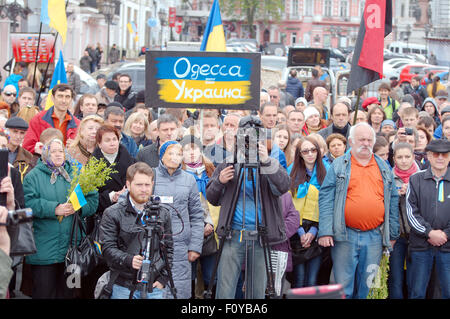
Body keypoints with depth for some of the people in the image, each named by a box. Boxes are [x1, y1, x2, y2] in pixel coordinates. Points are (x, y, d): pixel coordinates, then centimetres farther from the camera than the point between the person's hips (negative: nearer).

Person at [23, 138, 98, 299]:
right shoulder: (34, 176, 1)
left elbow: (93, 199, 5)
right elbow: (28, 202, -12)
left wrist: (78, 208, -14)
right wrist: (54, 209, -21)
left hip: (70, 246, 4)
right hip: (44, 248, -4)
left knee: (65, 291, 12)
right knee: (44, 292, -2)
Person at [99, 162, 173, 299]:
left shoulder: (163, 214, 10)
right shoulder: (112, 214, -1)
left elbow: (168, 249, 14)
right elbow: (107, 248, -8)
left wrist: (163, 279, 5)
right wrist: (128, 260, -25)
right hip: (123, 288, -3)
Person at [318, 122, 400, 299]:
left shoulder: (384, 168, 12)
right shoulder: (338, 165, 3)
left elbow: (393, 200, 14)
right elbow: (326, 198, -3)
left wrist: (393, 234, 9)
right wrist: (325, 231, -12)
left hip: (374, 237, 3)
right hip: (345, 236, -3)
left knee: (368, 286, 8)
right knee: (343, 285, 0)